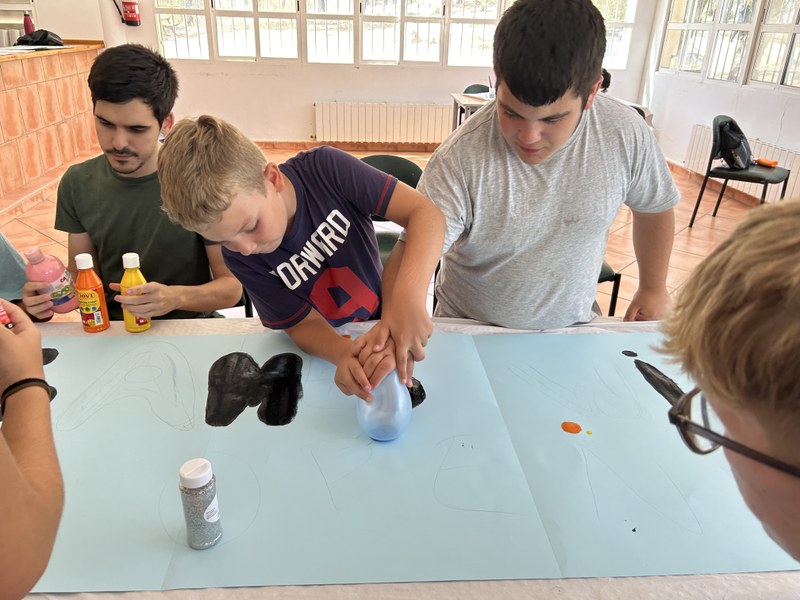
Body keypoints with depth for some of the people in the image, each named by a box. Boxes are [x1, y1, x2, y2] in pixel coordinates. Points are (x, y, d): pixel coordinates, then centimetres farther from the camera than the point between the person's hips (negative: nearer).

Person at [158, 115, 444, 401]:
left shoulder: (325, 168, -21)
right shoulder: (240, 257, -15)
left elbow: (425, 212, -26)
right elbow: (305, 323, -12)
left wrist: (410, 297, -43)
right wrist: (344, 354, -35)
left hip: (385, 328, -1)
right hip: (323, 354, 1)